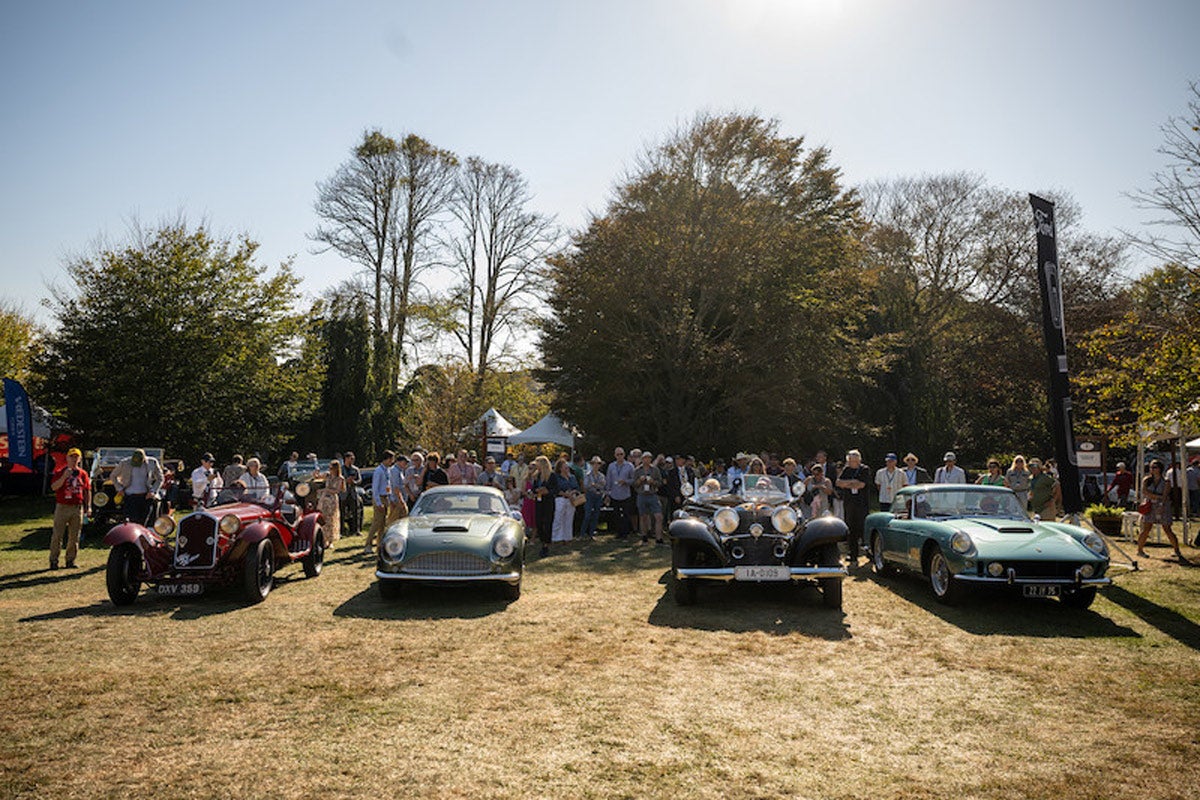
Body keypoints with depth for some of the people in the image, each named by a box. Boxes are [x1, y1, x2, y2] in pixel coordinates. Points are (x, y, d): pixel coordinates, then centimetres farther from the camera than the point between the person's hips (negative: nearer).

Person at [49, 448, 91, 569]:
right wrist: (64, 476, -24)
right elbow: (53, 487, -11)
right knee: (57, 535, -2)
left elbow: (87, 491, 14)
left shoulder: (83, 473, 10)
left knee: (74, 536, 7)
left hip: (77, 508, 3)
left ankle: (70, 560, 14)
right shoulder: (60, 472, 1)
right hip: (62, 507, -3)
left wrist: (88, 506, 8)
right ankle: (53, 560, 4)